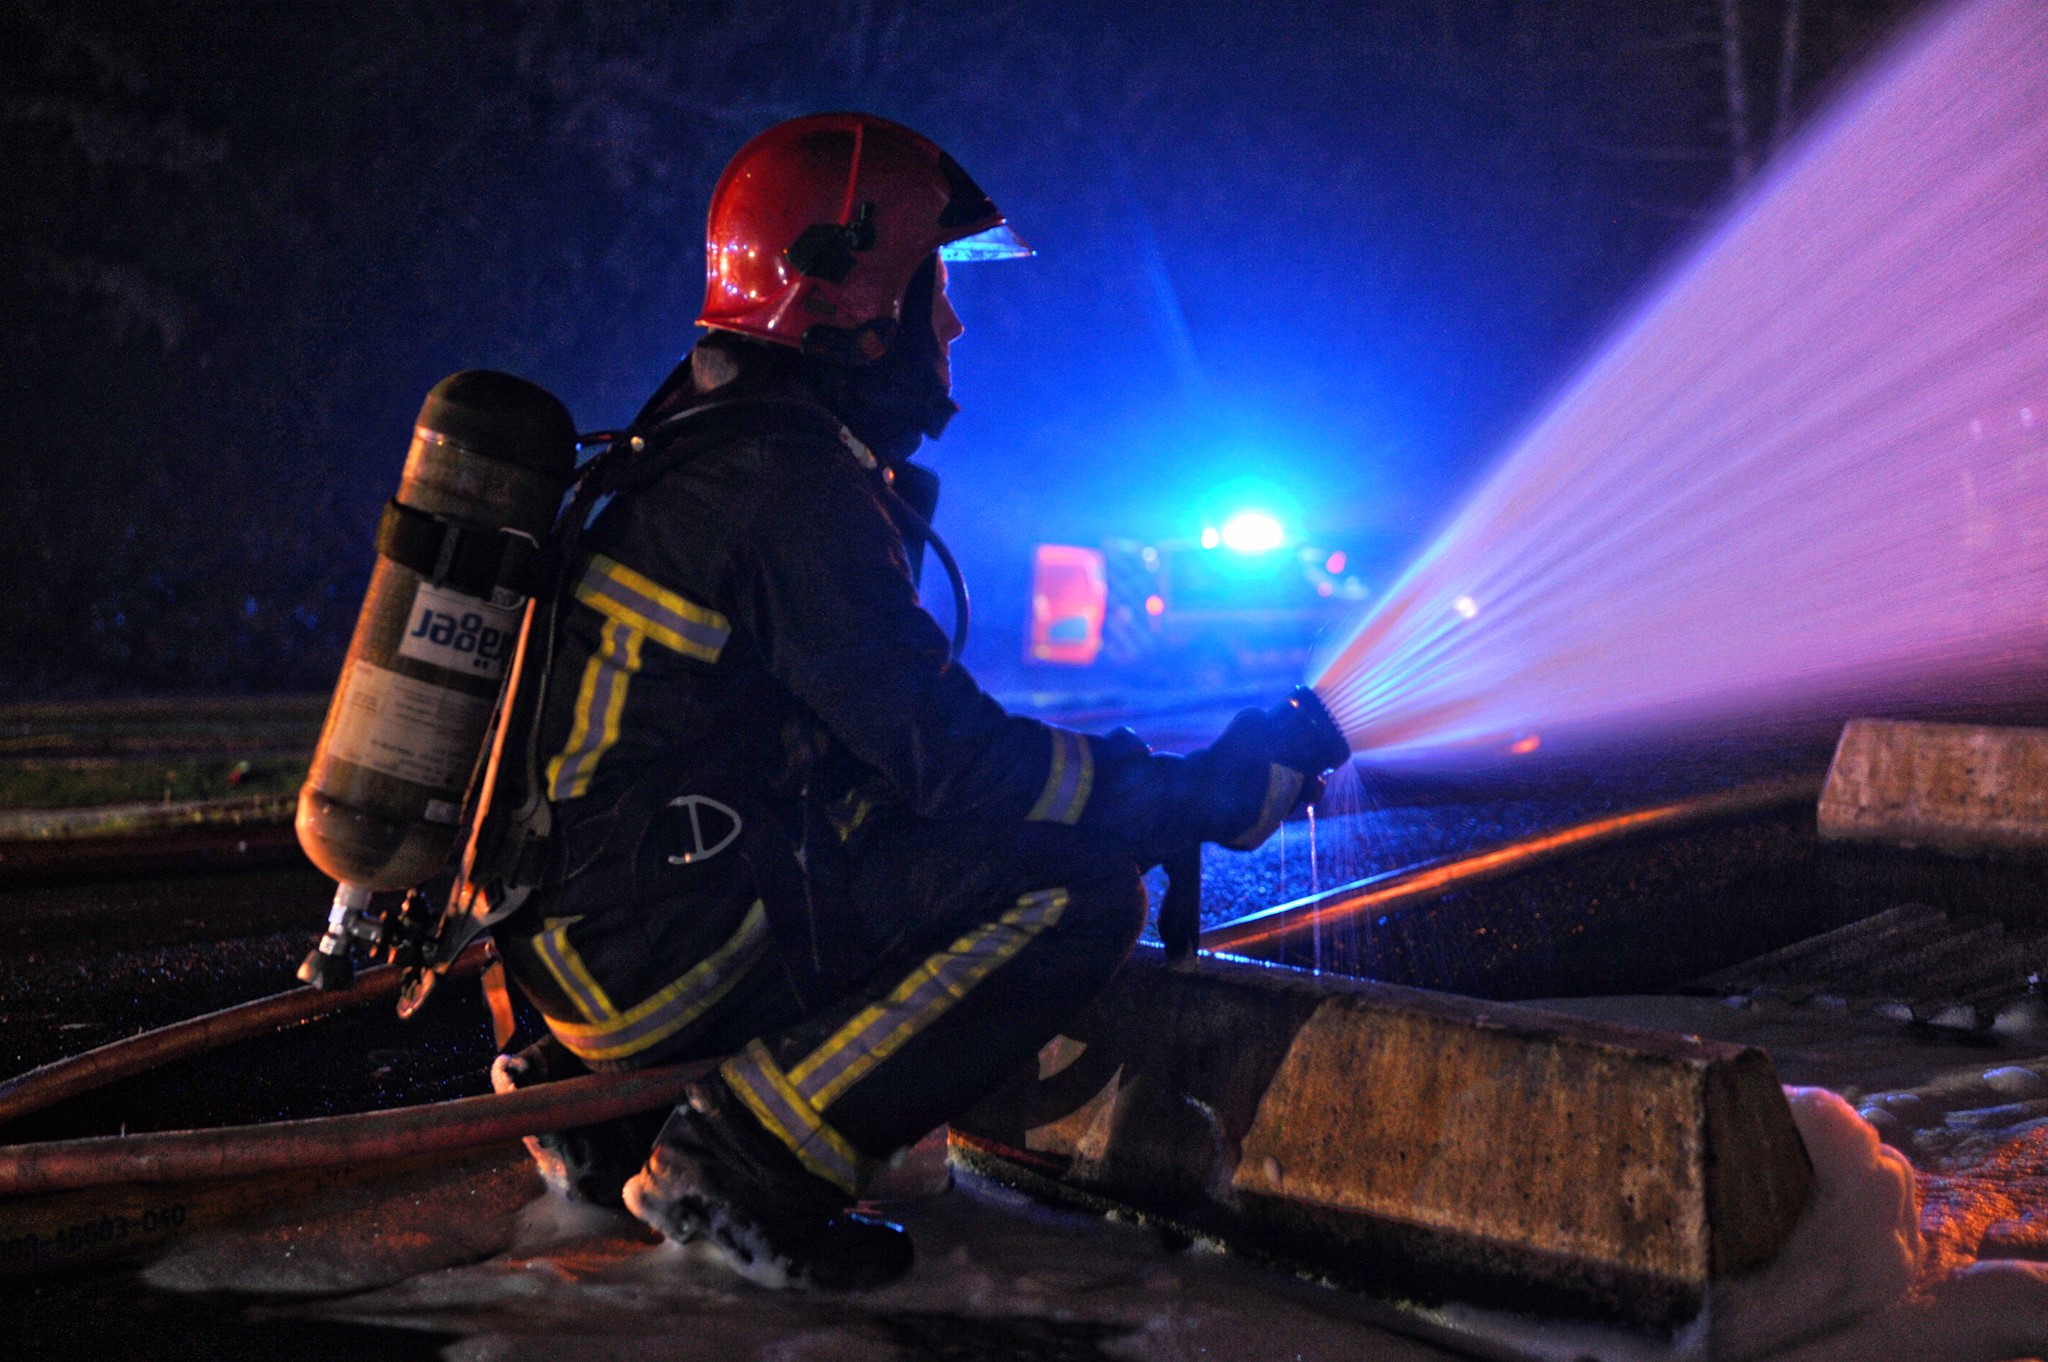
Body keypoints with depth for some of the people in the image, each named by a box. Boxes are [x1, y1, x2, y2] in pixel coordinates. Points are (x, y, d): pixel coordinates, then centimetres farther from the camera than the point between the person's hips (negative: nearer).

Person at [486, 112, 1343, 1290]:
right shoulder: (797, 485, -16)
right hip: (661, 939, -10)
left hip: (572, 934, 10)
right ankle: (744, 1163, -11)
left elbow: (887, 737, 20)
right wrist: (1205, 796, -7)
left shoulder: (711, 442, 16)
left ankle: (598, 1097, 17)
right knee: (1082, 888, -13)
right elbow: (947, 754, -17)